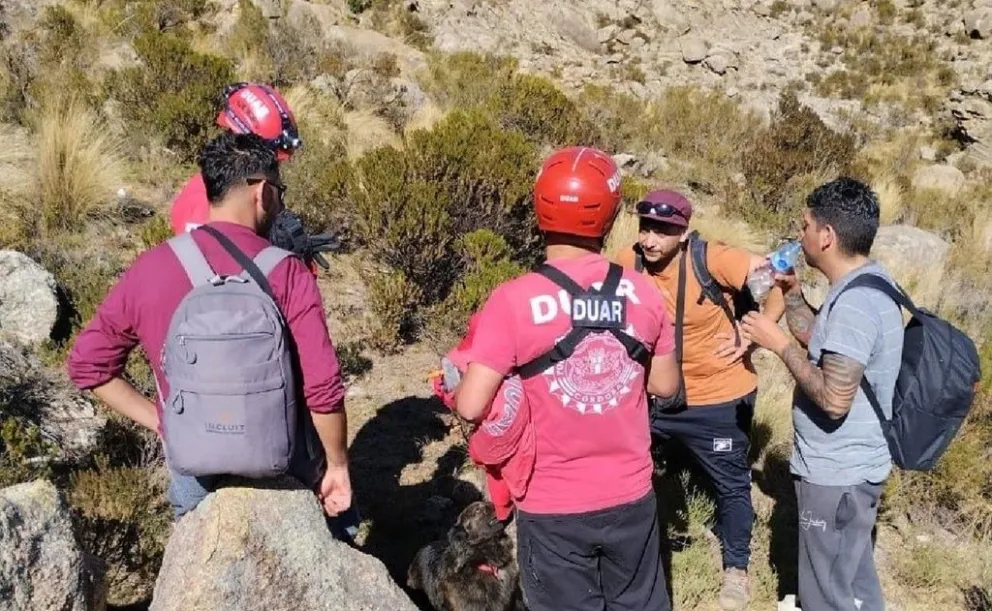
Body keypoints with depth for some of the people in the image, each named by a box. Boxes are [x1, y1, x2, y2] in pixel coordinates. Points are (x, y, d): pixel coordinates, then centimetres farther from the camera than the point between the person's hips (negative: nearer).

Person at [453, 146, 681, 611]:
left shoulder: (512, 301, -19)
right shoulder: (643, 292, -7)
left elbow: (470, 407, -20)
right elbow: (666, 385, 4)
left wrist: (455, 386, 1)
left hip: (552, 507, -3)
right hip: (631, 496, 3)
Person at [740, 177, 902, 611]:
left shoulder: (855, 301, -27)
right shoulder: (867, 283, 5)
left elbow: (834, 398, -31)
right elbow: (826, 345, 16)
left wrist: (778, 343, -23)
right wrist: (791, 294, 7)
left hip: (837, 473, -10)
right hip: (849, 464, 10)